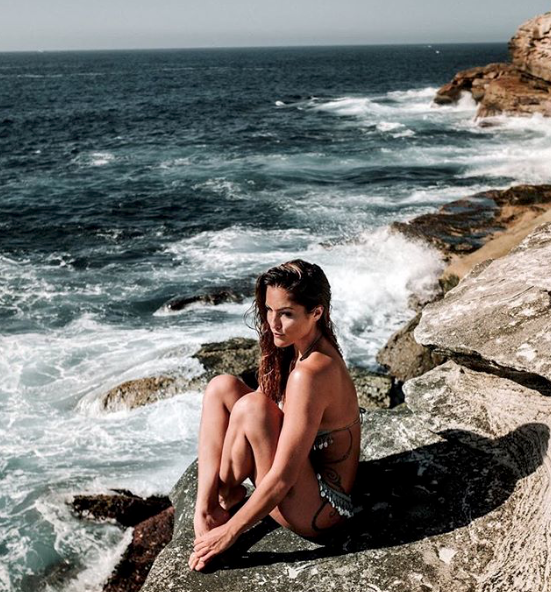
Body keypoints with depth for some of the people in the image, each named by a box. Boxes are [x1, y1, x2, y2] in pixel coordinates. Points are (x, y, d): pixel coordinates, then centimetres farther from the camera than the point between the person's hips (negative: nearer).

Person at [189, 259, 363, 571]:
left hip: (313, 510, -9)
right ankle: (205, 509, -5)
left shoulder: (310, 373, -30)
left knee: (252, 407, -27)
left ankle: (226, 495, 3)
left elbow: (282, 478, -29)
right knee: (222, 387, -2)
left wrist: (230, 532, -17)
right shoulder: (295, 348, -2)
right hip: (306, 472, 9)